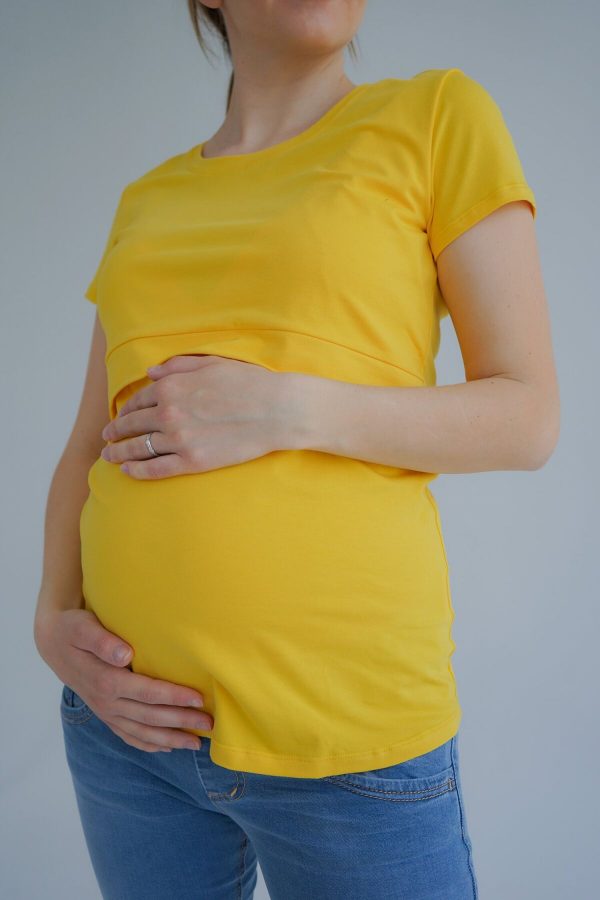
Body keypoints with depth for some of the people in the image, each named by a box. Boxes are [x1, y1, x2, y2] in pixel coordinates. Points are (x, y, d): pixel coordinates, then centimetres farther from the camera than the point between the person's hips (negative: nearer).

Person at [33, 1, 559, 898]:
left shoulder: (442, 116, 0)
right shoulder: (149, 203, 12)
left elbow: (529, 420, -5)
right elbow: (90, 452, 13)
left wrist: (287, 412, -18)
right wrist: (53, 624, -5)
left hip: (342, 715, -4)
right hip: (143, 701, 5)